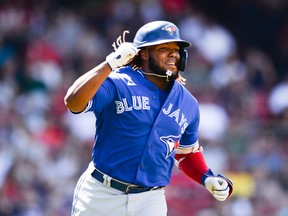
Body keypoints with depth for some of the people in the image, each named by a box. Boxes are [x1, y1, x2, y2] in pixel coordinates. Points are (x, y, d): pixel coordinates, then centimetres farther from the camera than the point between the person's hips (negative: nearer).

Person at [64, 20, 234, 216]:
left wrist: (207, 178, 3)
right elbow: (73, 102, -27)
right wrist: (111, 63, -27)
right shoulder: (118, 83, -10)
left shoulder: (188, 104, 7)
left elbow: (187, 151, 22)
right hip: (101, 194, -3)